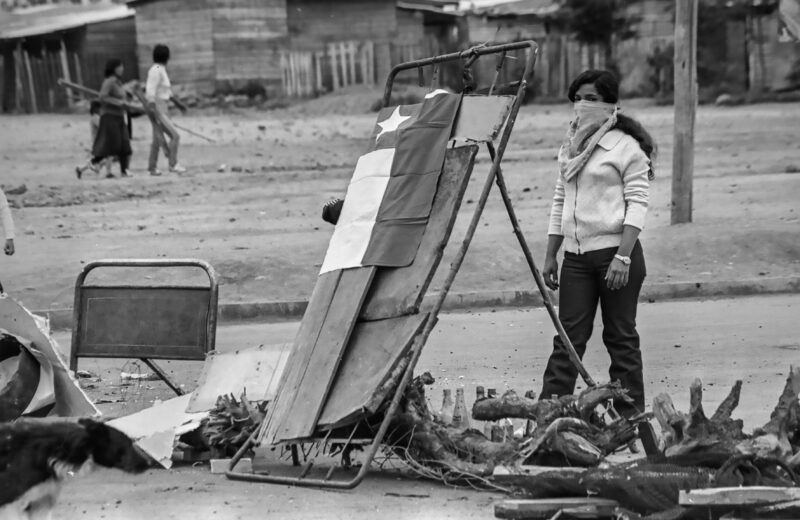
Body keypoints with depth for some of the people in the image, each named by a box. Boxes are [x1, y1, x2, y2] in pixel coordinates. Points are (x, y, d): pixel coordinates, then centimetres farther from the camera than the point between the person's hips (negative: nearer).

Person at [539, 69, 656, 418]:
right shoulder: (569, 147, 15)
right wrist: (550, 256, 14)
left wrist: (623, 257, -18)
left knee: (621, 336, 1)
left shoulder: (627, 147, -5)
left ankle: (631, 415, 9)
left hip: (615, 250, -5)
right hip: (576, 255, 5)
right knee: (569, 336, 2)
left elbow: (637, 205, -10)